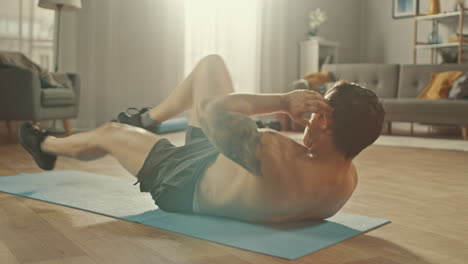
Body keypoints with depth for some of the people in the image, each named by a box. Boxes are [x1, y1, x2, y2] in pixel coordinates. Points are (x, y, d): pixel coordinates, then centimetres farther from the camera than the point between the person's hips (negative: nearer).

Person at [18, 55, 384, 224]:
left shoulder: (276, 161, -48)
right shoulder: (348, 180, -21)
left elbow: (212, 110, -38)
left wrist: (282, 100, -35)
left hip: (186, 183, -6)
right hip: (226, 165, 7)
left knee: (109, 132, 15)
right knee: (212, 63, 10)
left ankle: (46, 146, 52)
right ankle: (146, 120, 36)